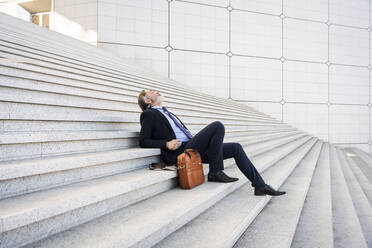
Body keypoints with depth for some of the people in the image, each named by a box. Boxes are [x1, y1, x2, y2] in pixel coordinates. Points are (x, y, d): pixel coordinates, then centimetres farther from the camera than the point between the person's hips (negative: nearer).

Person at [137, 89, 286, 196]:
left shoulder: (167, 113, 28)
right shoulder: (149, 115, 3)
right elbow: (143, 142, -5)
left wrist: (199, 140, 13)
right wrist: (166, 144, -17)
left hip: (192, 147, 9)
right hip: (181, 150, -8)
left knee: (236, 148, 1)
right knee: (218, 125, -23)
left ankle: (260, 185, 3)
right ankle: (215, 172, -15)